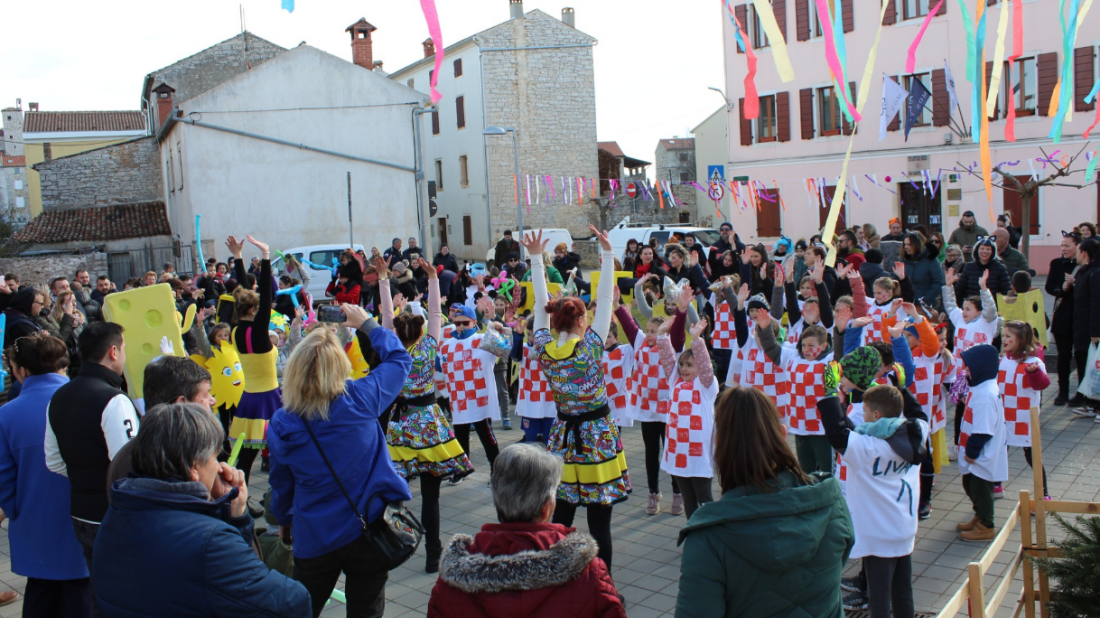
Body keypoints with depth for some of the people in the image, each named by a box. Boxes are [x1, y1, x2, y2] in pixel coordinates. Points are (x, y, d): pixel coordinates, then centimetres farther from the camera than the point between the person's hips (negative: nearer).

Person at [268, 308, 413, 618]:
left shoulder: (281, 425, -11)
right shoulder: (361, 399, -15)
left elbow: (281, 484, 5)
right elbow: (399, 358, 2)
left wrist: (283, 520, 23)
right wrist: (367, 324, 13)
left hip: (314, 540, 1)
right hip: (369, 532, 0)